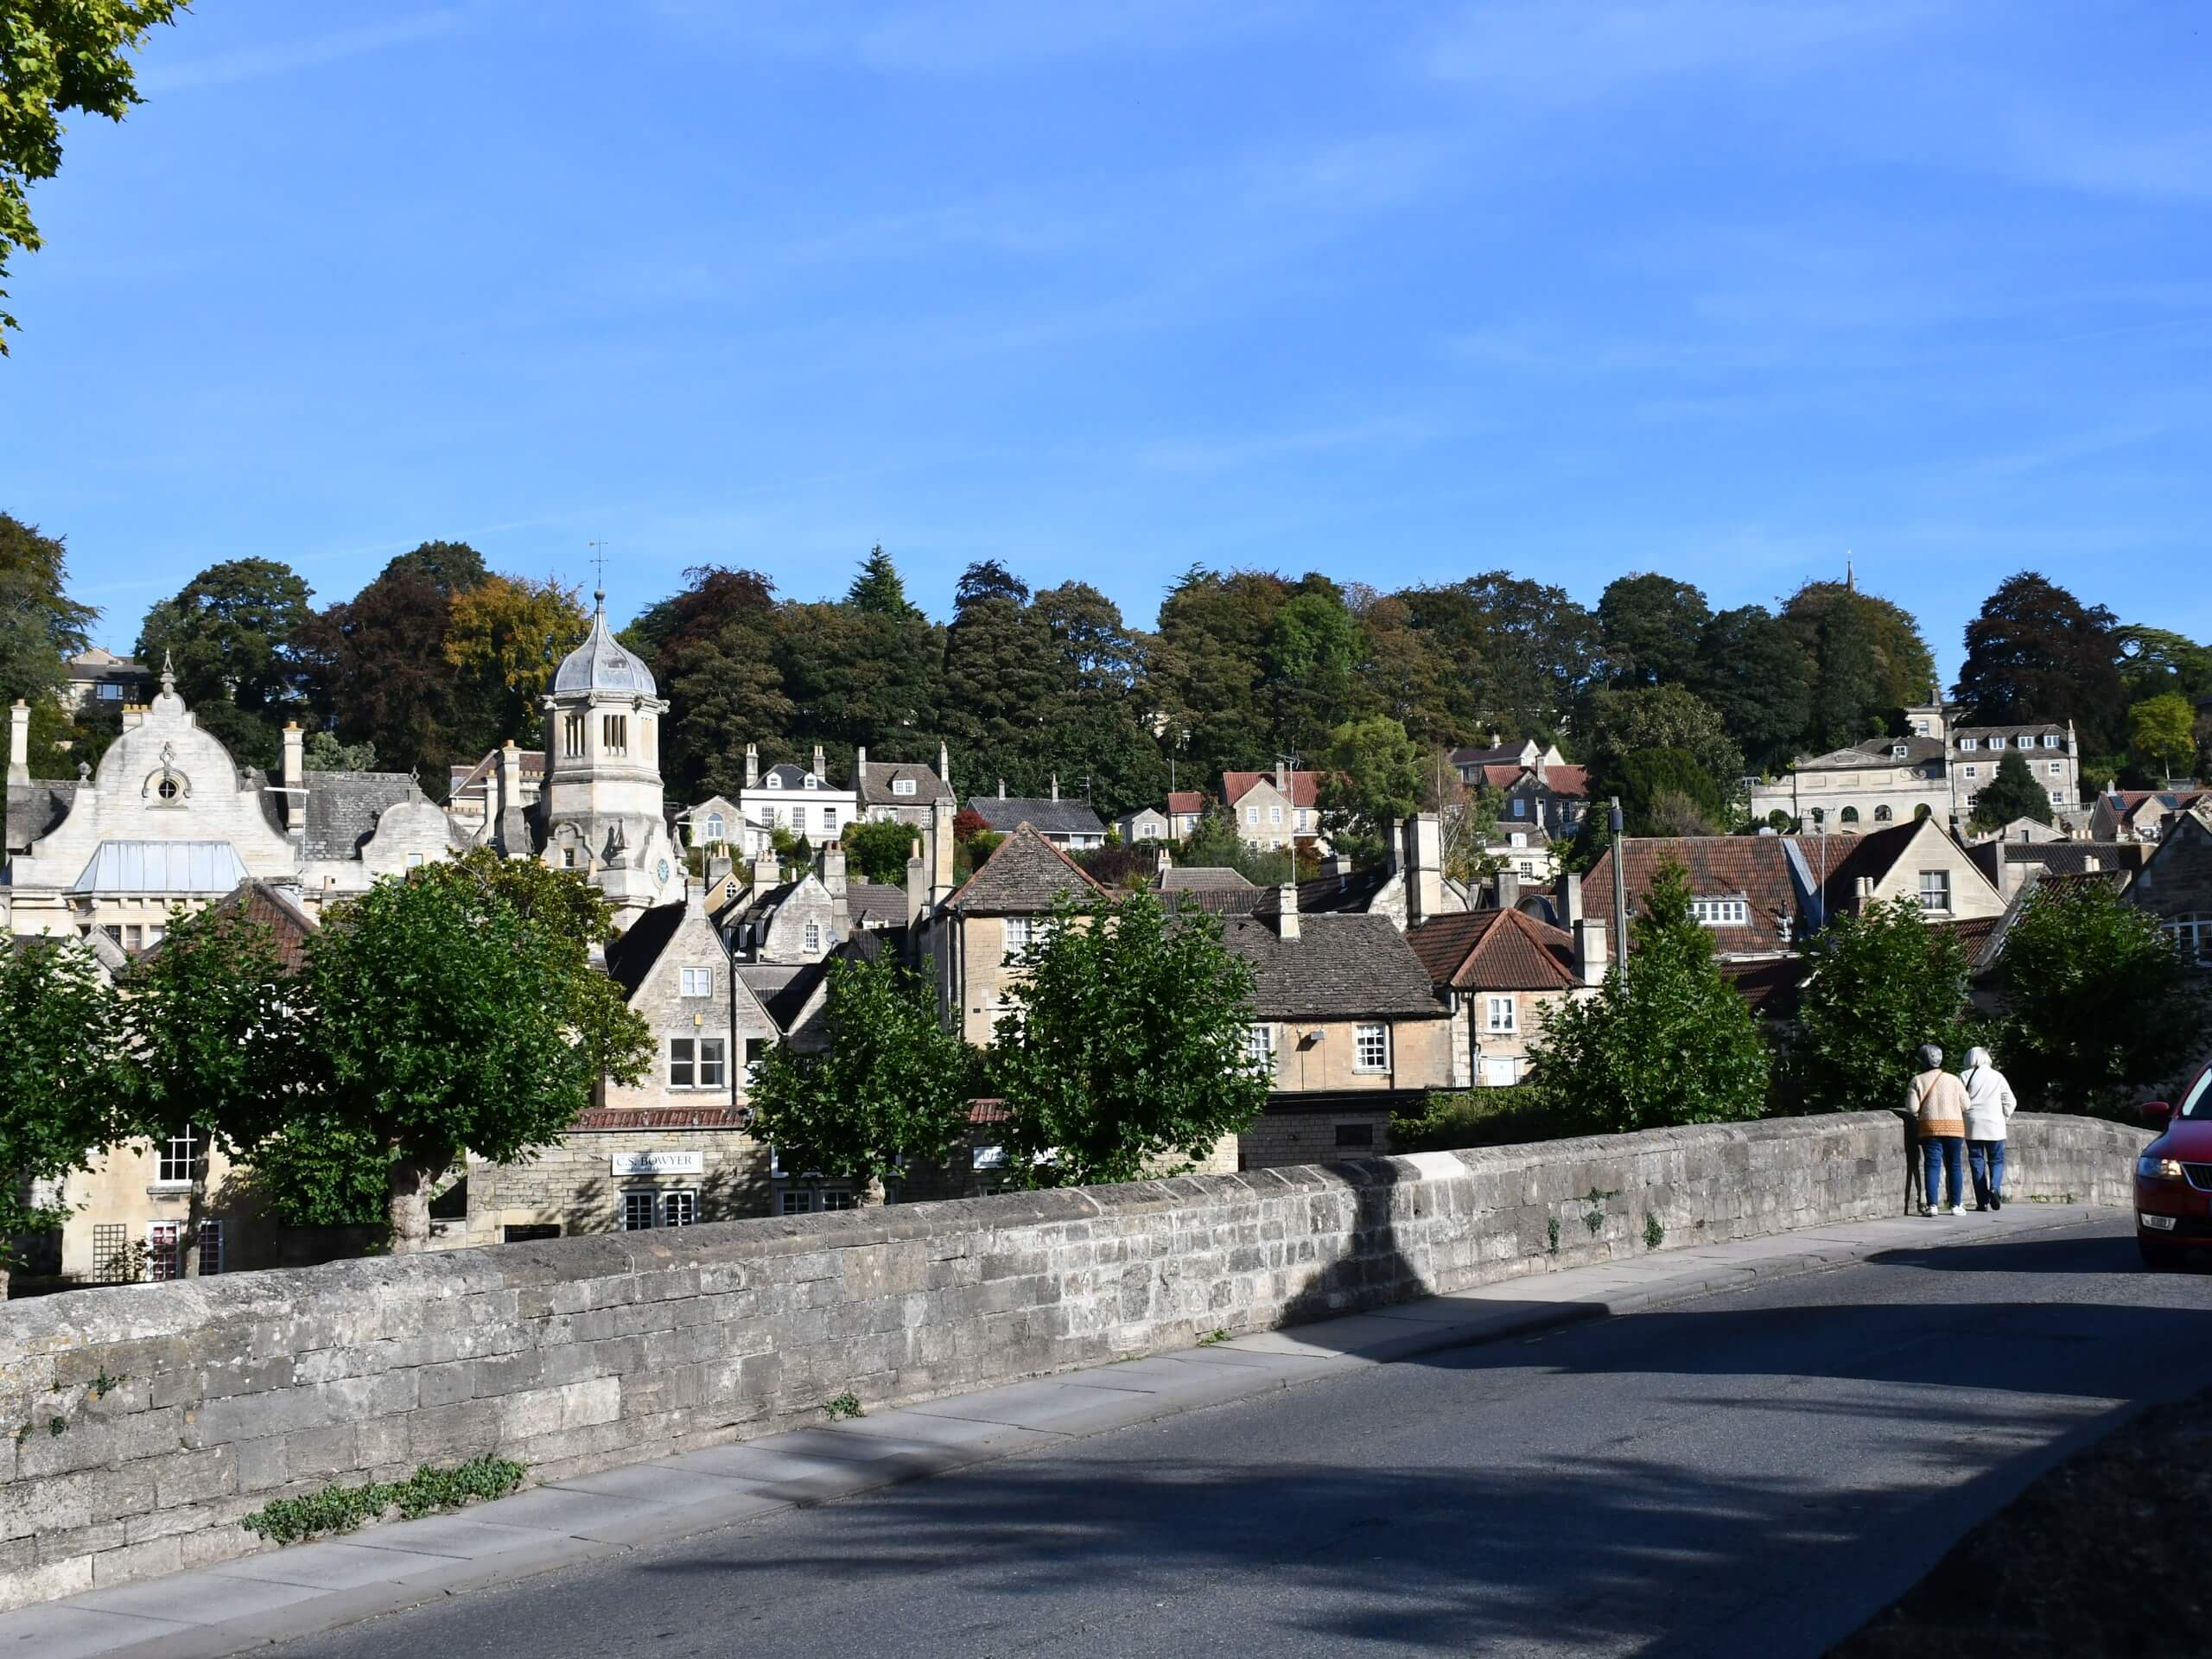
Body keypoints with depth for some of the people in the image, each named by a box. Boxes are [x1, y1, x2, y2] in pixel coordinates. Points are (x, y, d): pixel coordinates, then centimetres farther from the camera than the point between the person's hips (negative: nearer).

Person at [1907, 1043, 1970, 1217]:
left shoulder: (1918, 1081, -1)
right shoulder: (1953, 1080, 5)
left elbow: (1912, 1108, -7)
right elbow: (1966, 1106, 3)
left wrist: (1907, 1097, 13)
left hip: (1930, 1128, -1)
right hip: (1954, 1128, 1)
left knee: (1931, 1165, -1)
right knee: (1953, 1166, 8)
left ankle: (1931, 1205, -9)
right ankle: (1956, 1205, 8)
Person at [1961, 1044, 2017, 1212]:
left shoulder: (1965, 1076, -1)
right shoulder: (1997, 1076, 4)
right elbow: (2010, 1102, 6)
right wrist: (2005, 1114, 22)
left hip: (1973, 1127, -1)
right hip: (1995, 1126, 1)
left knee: (1976, 1161, 4)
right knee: (1996, 1159, 9)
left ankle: (1982, 1201, -1)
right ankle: (1995, 1187, -18)